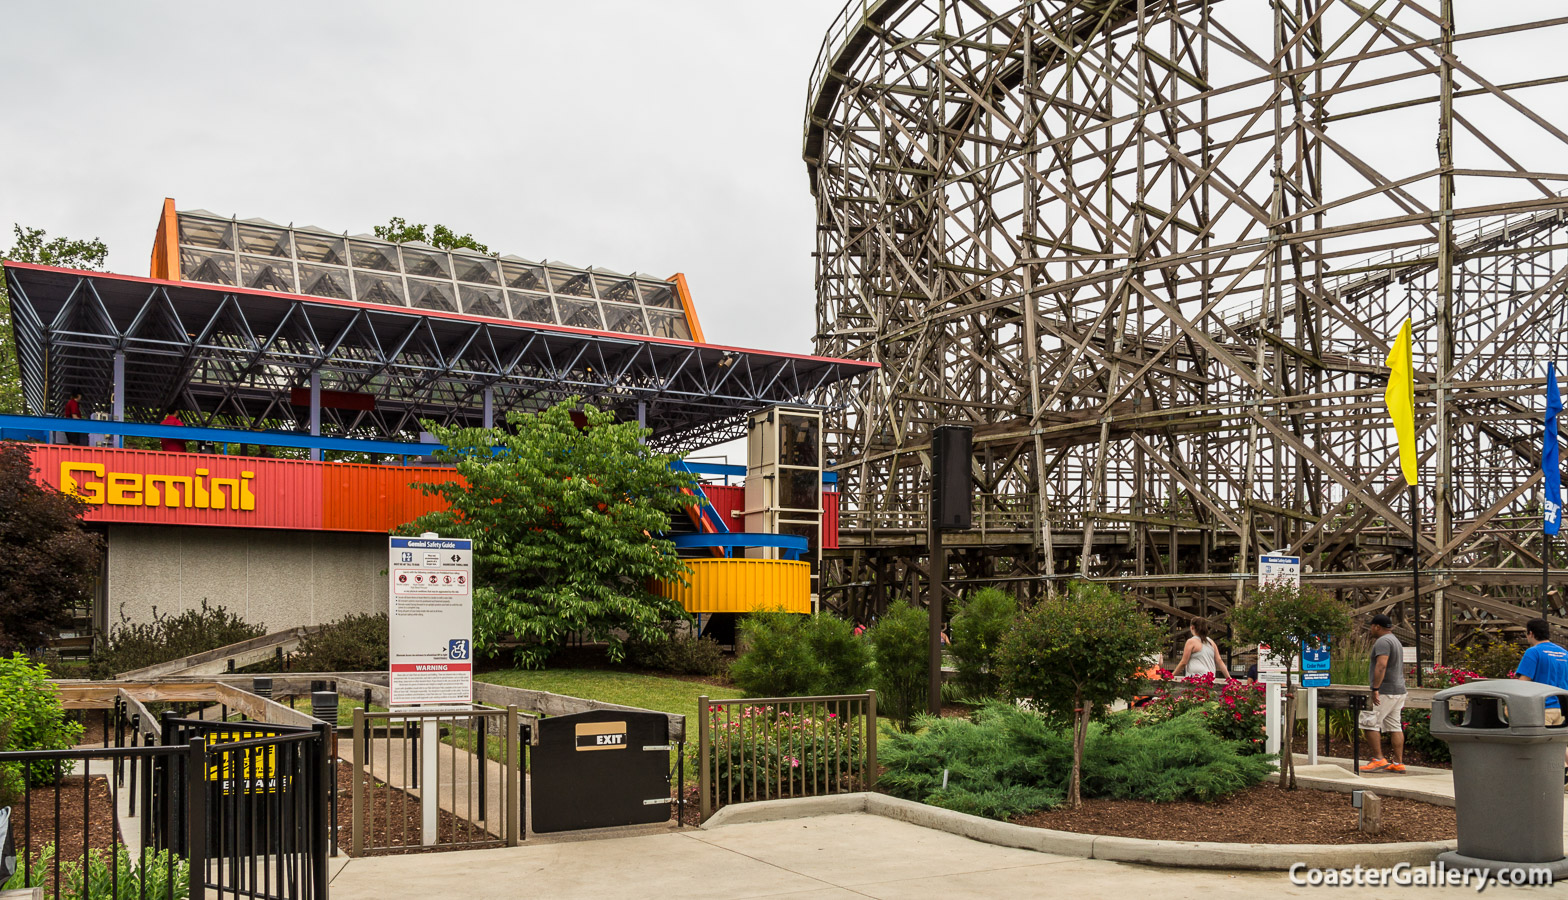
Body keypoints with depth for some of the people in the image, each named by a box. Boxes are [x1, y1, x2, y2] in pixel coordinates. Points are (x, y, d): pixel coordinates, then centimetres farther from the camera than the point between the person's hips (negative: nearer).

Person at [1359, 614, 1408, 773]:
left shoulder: (1383, 641, -13)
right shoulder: (1396, 641, 21)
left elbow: (1381, 666, -24)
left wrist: (1375, 688, -26)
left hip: (1384, 691, -10)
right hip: (1399, 690, 10)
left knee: (1369, 723, -7)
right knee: (1394, 726, 8)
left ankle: (1378, 759, -9)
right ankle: (1398, 763, 7)